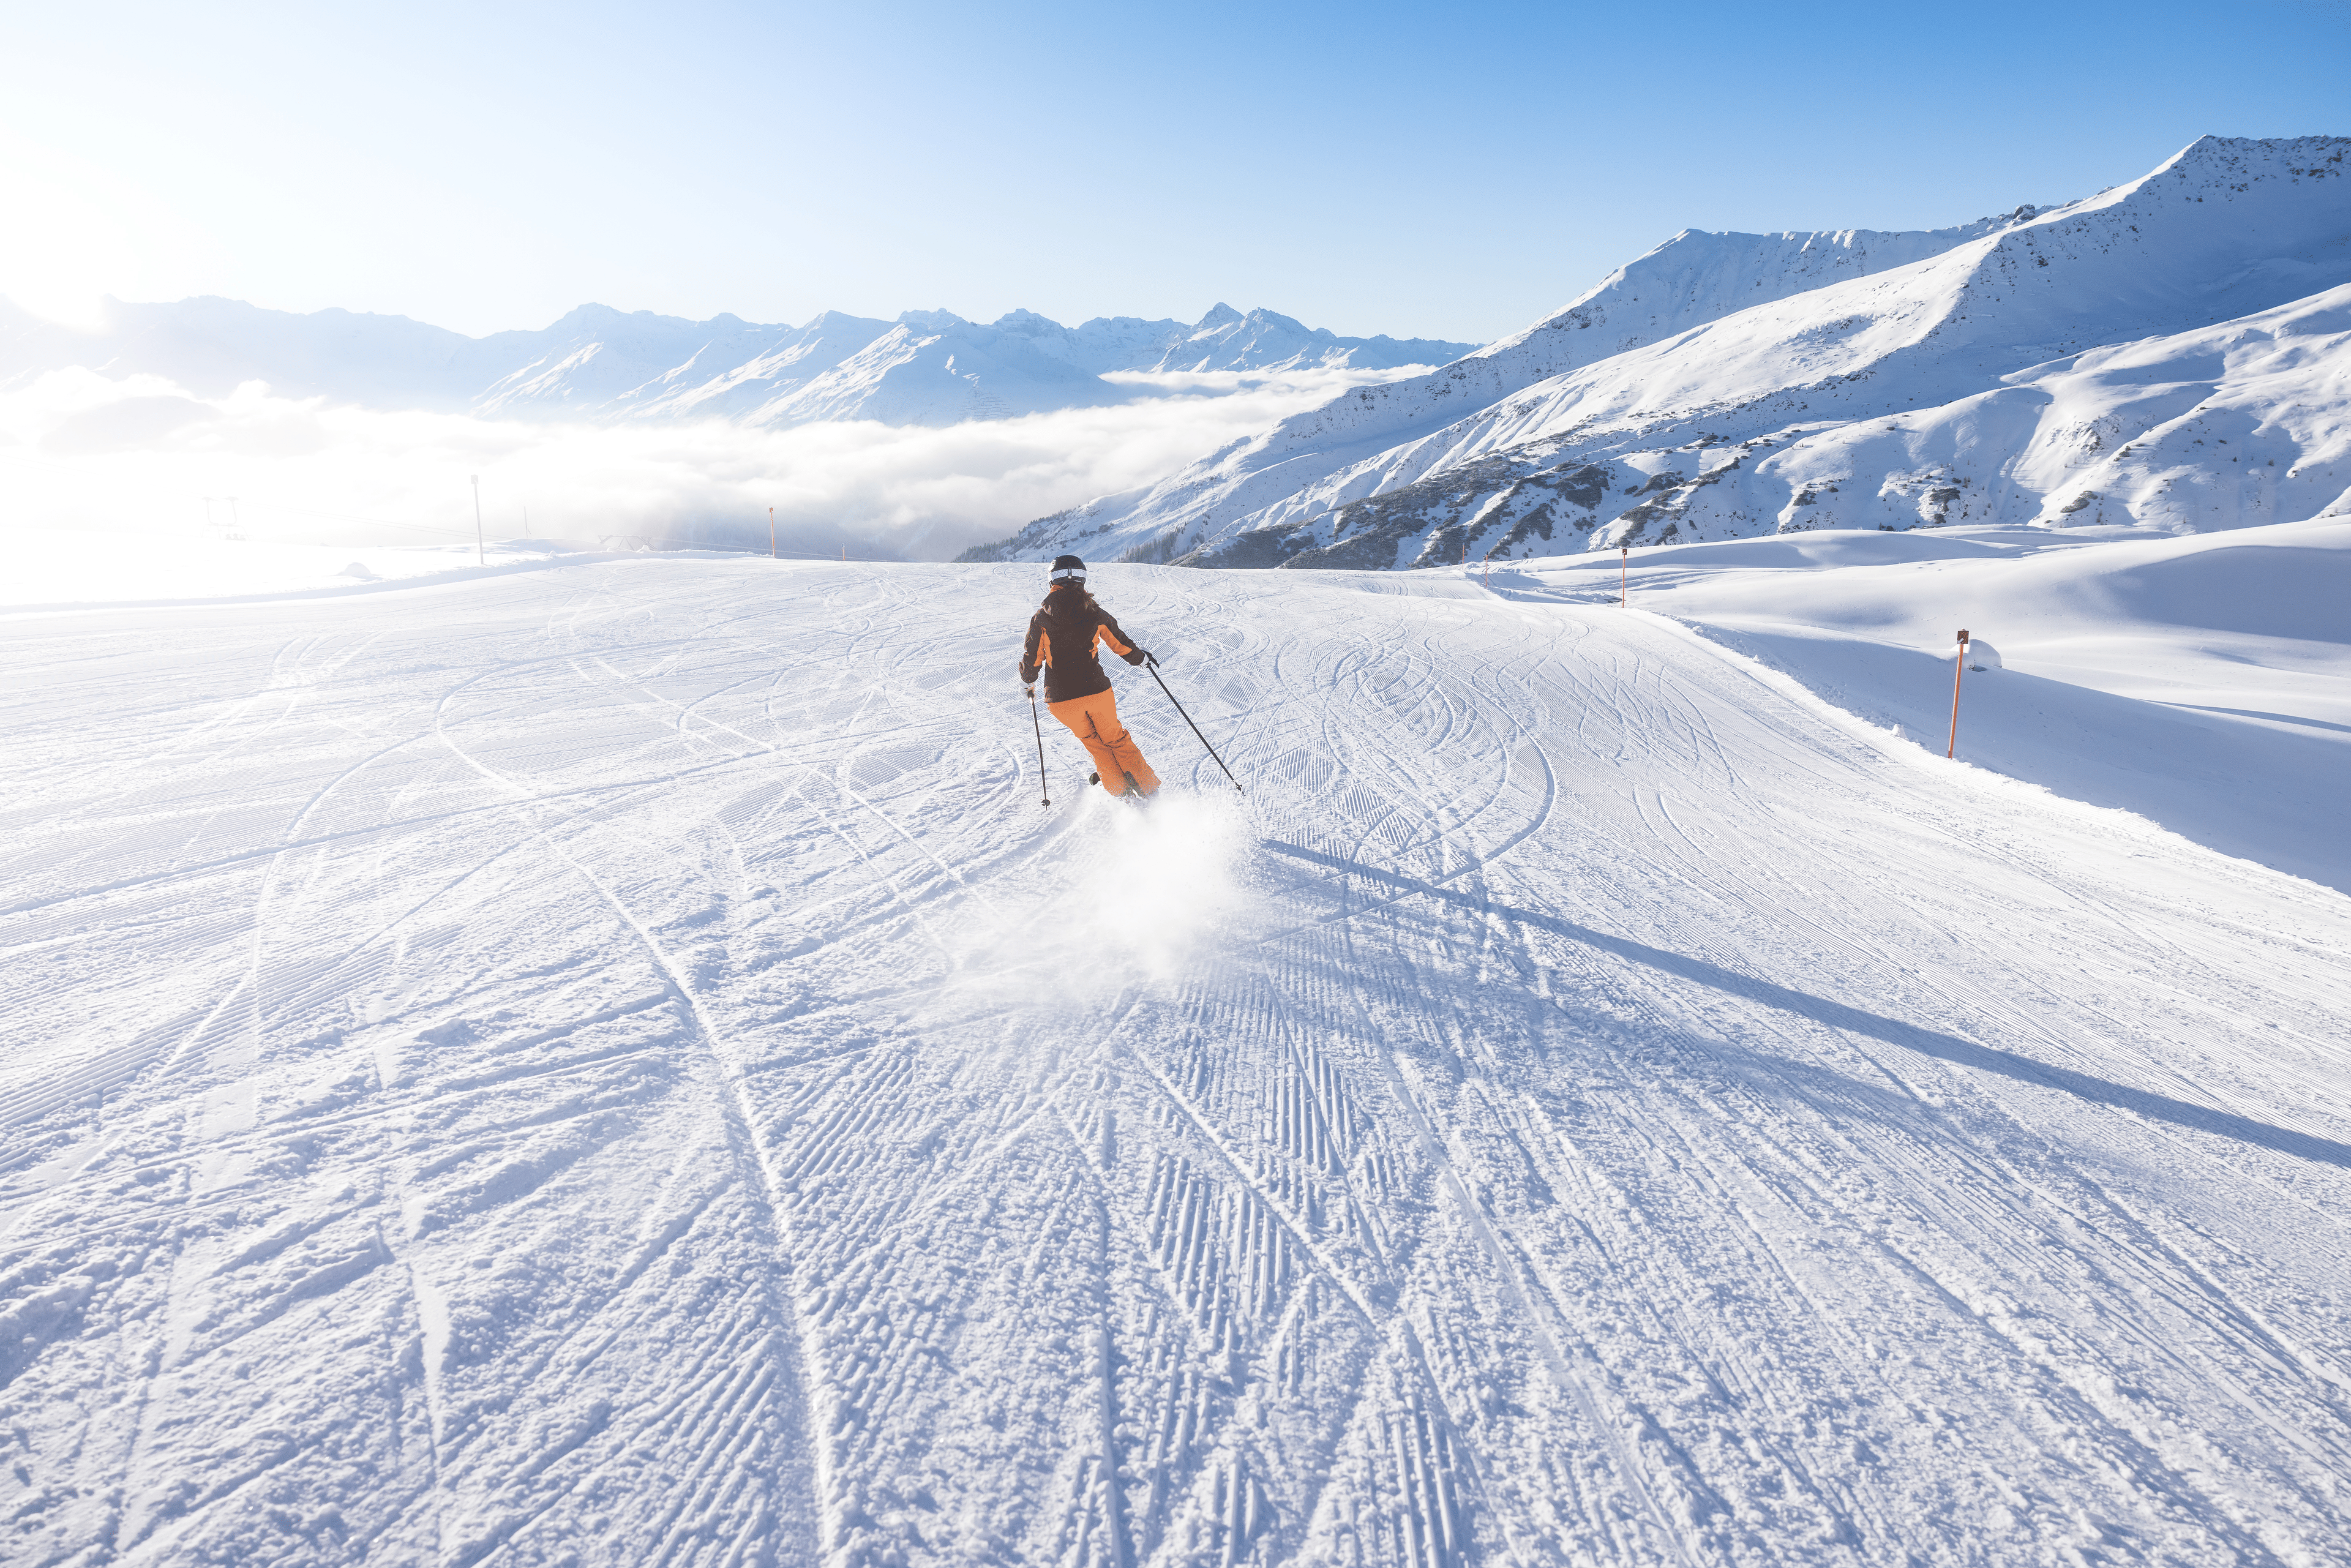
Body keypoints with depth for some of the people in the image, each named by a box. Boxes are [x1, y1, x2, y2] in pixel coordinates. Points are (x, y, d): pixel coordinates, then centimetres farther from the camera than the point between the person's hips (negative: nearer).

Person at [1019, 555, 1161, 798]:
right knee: (1115, 738, 21)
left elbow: (1032, 660, 0)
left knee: (1091, 741, 25)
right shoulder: (1096, 614, -1)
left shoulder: (1041, 619, -4)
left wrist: (1028, 682, 22)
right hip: (1097, 691, 0)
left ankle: (1120, 790, 25)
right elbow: (1121, 644, 10)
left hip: (1061, 700, 0)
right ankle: (1146, 788, 20)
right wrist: (1141, 657, 30)